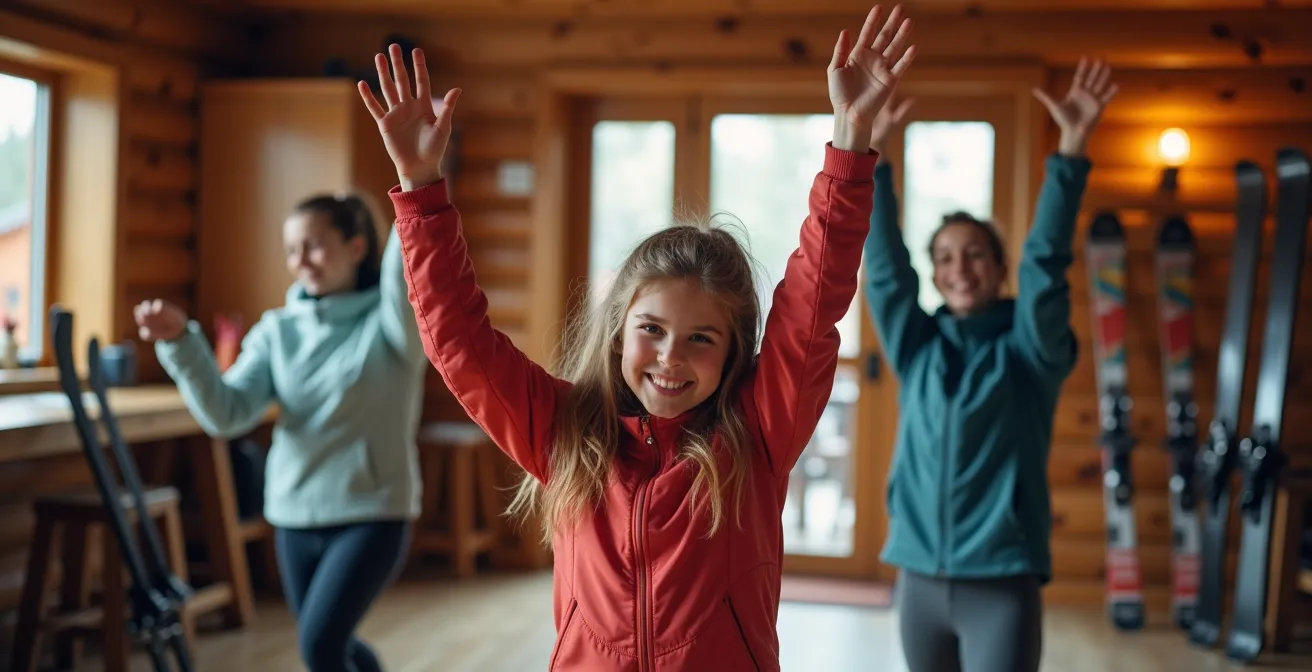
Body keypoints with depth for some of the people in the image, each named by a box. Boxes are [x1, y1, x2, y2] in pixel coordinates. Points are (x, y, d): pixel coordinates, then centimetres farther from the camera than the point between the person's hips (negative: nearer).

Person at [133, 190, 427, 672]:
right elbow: (226, 414, -6)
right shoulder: (278, 329, 5)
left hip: (372, 515, -5)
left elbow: (410, 282, -33)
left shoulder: (387, 319, -8)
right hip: (294, 514, 5)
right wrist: (181, 343, -21)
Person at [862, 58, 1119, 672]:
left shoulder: (1027, 351, 0)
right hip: (920, 580, 4)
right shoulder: (917, 349, 7)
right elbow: (885, 265, -2)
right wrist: (872, 156, -11)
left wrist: (1071, 150, -24)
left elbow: (1046, 263, -13)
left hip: (1002, 584, -3)